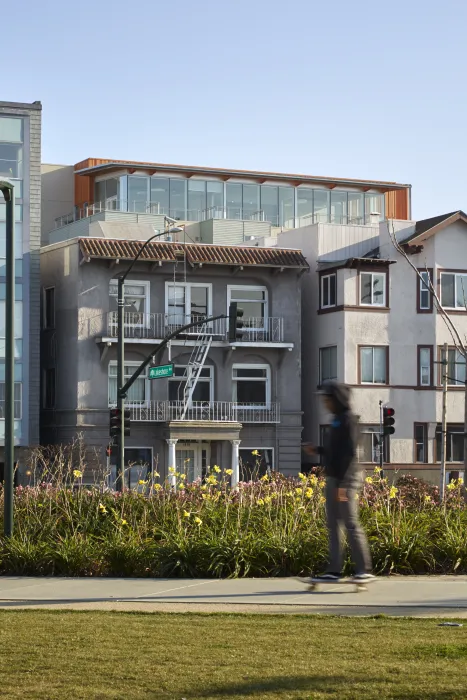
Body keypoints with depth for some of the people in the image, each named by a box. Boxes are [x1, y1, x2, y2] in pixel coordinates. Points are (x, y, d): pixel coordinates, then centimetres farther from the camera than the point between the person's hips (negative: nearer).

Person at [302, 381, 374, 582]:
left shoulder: (348, 420, -12)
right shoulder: (337, 419, 16)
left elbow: (349, 452, -19)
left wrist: (342, 482, -23)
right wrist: (317, 450, 12)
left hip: (346, 478, -10)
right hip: (333, 478, 10)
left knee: (351, 524, -8)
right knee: (333, 524, 7)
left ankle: (364, 570, -5)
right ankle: (334, 570, 9)